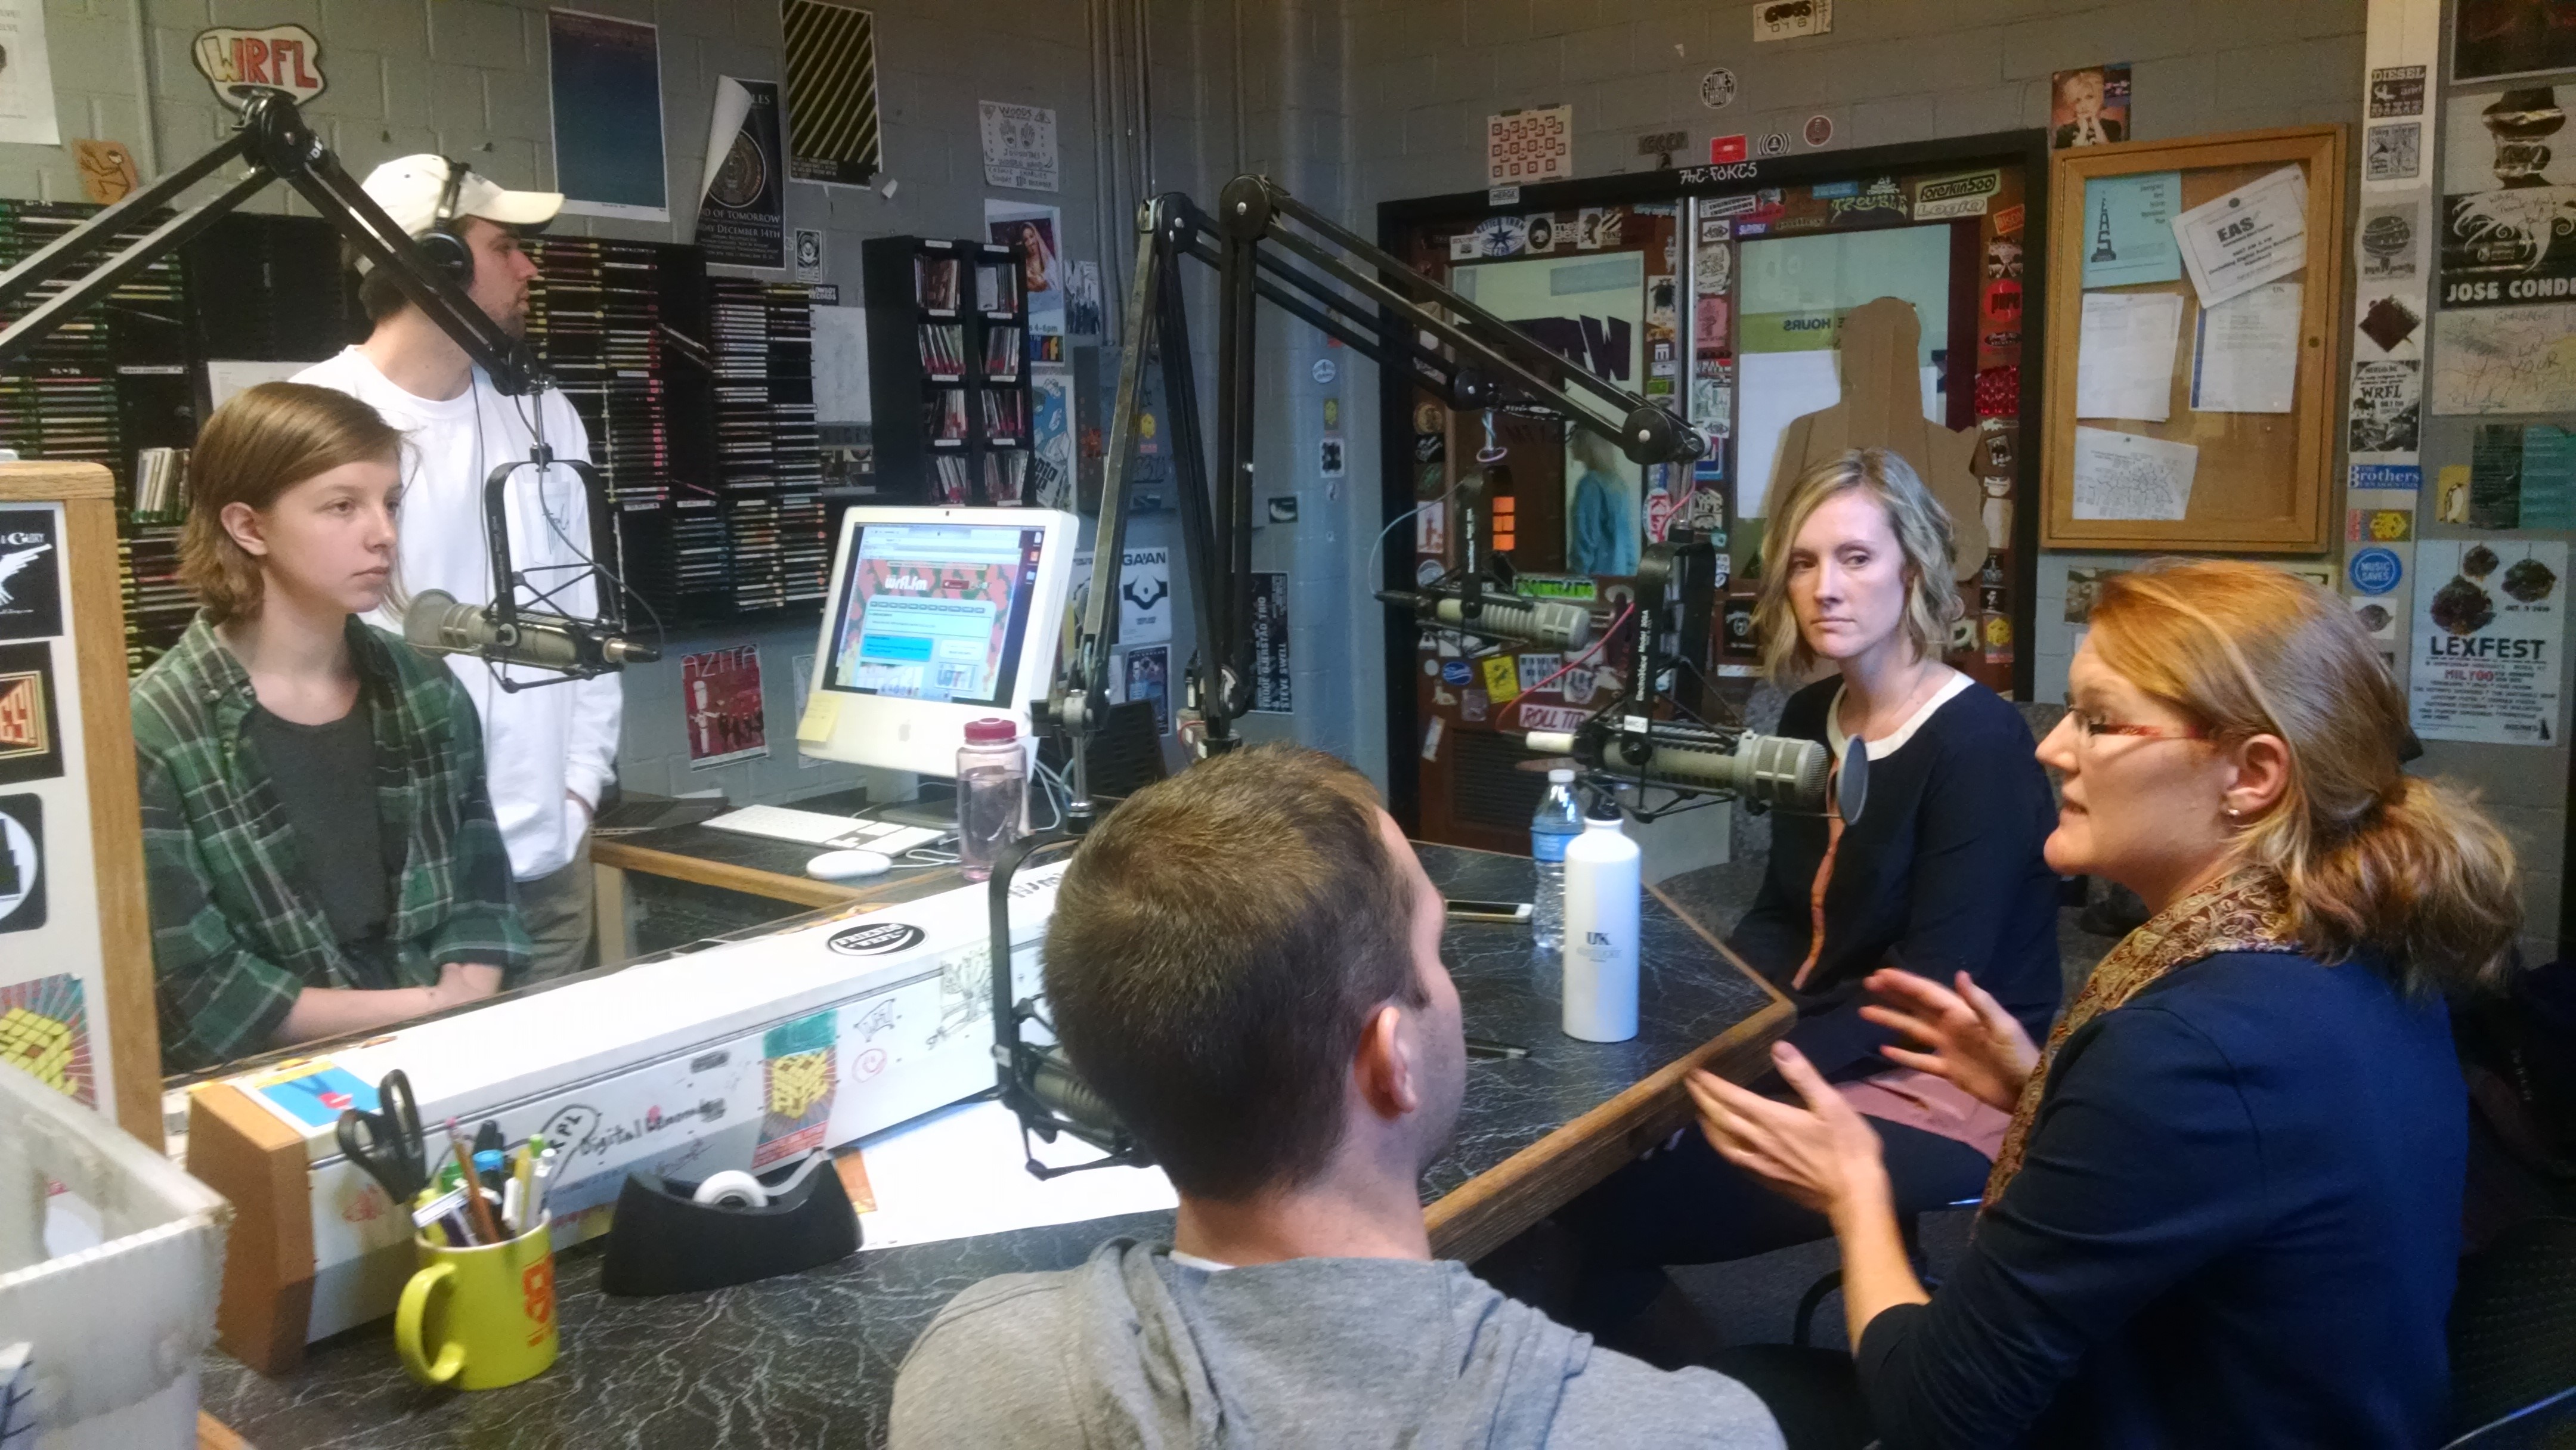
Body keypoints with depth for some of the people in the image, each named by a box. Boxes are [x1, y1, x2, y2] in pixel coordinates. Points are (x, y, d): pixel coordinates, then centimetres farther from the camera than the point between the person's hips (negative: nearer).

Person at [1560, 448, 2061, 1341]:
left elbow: (1926, 995, -21)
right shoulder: (1812, 716, 7)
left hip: (1945, 1089, -7)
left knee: (1616, 1209, -22)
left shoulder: (1979, 745, -16)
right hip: (1831, 1053, 8)